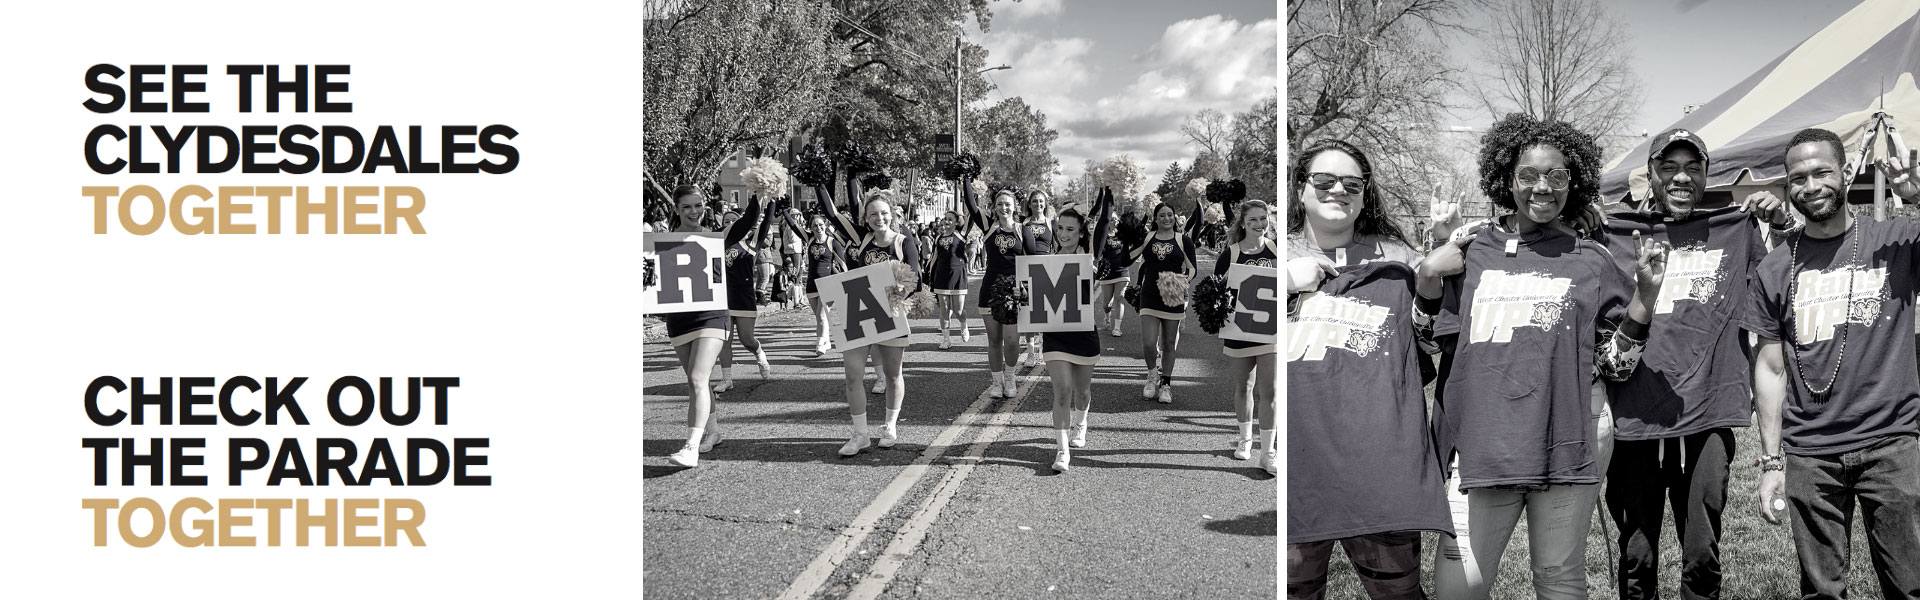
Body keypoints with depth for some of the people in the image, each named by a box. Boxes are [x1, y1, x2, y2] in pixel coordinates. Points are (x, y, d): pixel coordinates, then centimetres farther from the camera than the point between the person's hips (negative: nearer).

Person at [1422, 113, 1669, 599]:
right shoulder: (1472, 252, 9)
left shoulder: (1591, 262, 8)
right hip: (1483, 444, 1)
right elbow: (1434, 342, 14)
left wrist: (1645, 295, -3)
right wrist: (1427, 282, -3)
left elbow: (1615, 364, 8)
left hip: (1565, 441, 0)